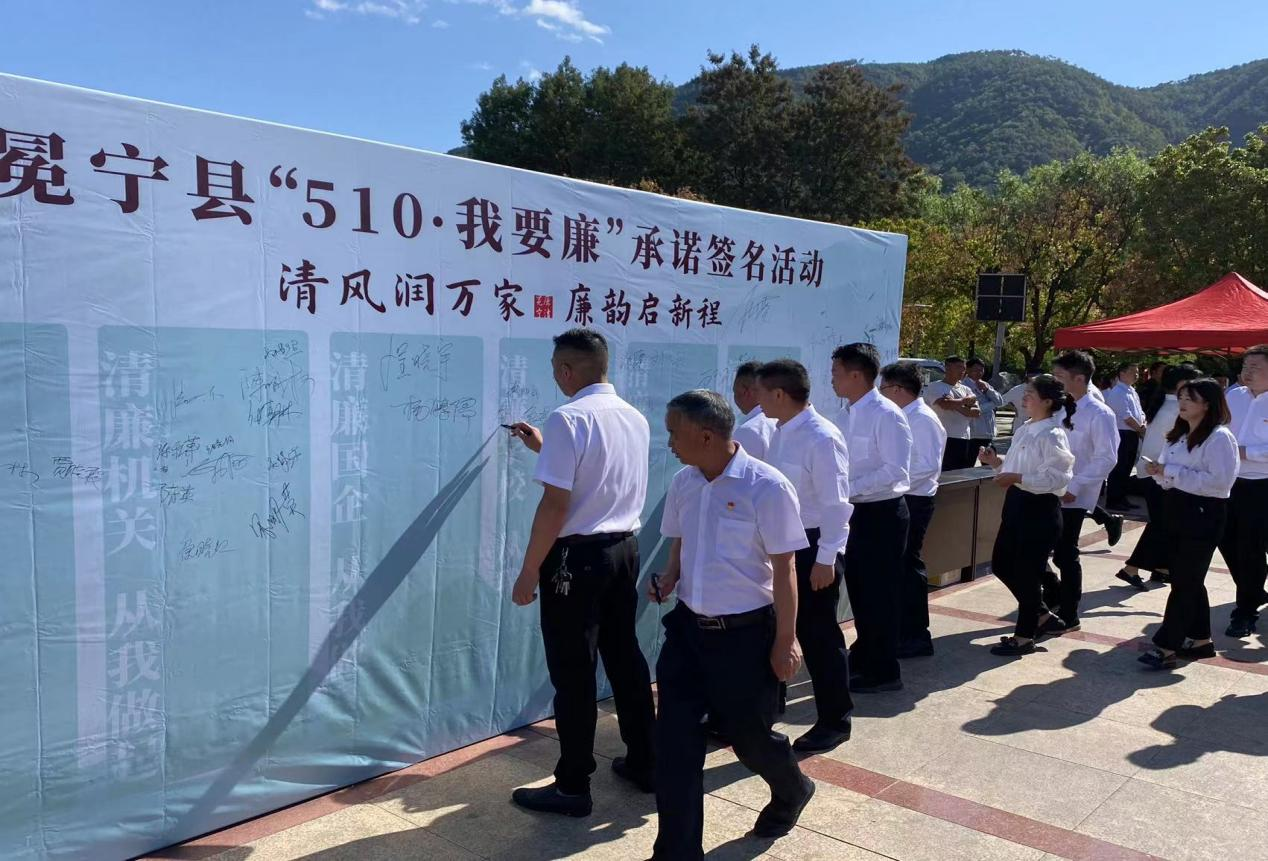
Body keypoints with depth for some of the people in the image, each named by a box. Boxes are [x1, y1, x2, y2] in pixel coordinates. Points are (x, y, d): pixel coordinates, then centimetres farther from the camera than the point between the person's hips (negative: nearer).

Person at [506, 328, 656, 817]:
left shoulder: (568, 419, -17)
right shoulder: (635, 419, 8)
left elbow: (556, 505, -20)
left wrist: (529, 571, -13)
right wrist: (545, 448, 28)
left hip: (577, 557, -7)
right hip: (624, 549, 8)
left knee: (574, 673, 3)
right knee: (625, 658, 18)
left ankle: (573, 787, 14)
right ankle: (644, 763, 30)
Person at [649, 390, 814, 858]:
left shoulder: (766, 487, -19)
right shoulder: (682, 483, 0)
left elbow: (783, 569, -14)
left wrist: (785, 640, -11)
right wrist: (669, 577, -4)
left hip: (745, 632, -5)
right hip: (688, 627, 5)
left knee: (749, 733, 13)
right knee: (674, 739, 4)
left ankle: (791, 791, 47)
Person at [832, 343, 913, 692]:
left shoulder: (886, 415, -18)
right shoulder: (846, 416, 6)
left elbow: (896, 471, -23)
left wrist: (849, 489, -24)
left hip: (883, 513, -8)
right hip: (859, 511, 8)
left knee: (879, 591, 3)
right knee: (857, 584, 19)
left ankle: (883, 672, 18)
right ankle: (865, 653, 39)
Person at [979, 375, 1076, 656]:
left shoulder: (1052, 435, -17)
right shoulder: (1025, 430, 10)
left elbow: (1057, 478, -23)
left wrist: (1018, 478, -28)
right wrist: (997, 462, 4)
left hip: (1040, 508, -10)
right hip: (1016, 502, 10)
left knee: (1026, 572, 2)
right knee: (1002, 564, 17)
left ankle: (1025, 636, 18)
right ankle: (1040, 614, 35)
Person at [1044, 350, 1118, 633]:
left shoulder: (1098, 414, -11)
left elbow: (1106, 458, -15)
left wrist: (1074, 487, -18)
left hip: (1071, 498, -6)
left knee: (1065, 556, 3)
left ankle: (1068, 616, 20)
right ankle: (1054, 596, 31)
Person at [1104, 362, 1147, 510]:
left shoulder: (1132, 391, 16)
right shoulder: (1118, 392, -13)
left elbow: (1140, 412, 17)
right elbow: (1127, 417, -18)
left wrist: (1143, 425, -3)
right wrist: (1141, 429, -8)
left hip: (1133, 434, 9)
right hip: (1122, 434, -9)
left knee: (1127, 468, 13)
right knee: (1119, 469, -6)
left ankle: (1121, 498, 21)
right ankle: (1112, 501, -1)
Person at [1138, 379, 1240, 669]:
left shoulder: (1220, 437, -13)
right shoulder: (1179, 435, 13)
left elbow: (1220, 481, -23)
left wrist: (1173, 472, -22)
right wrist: (1160, 472, -6)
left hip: (1204, 514, -9)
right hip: (1178, 510, 9)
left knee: (1185, 581, -5)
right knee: (1188, 579, 15)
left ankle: (1166, 647, -3)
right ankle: (1201, 639, 27)